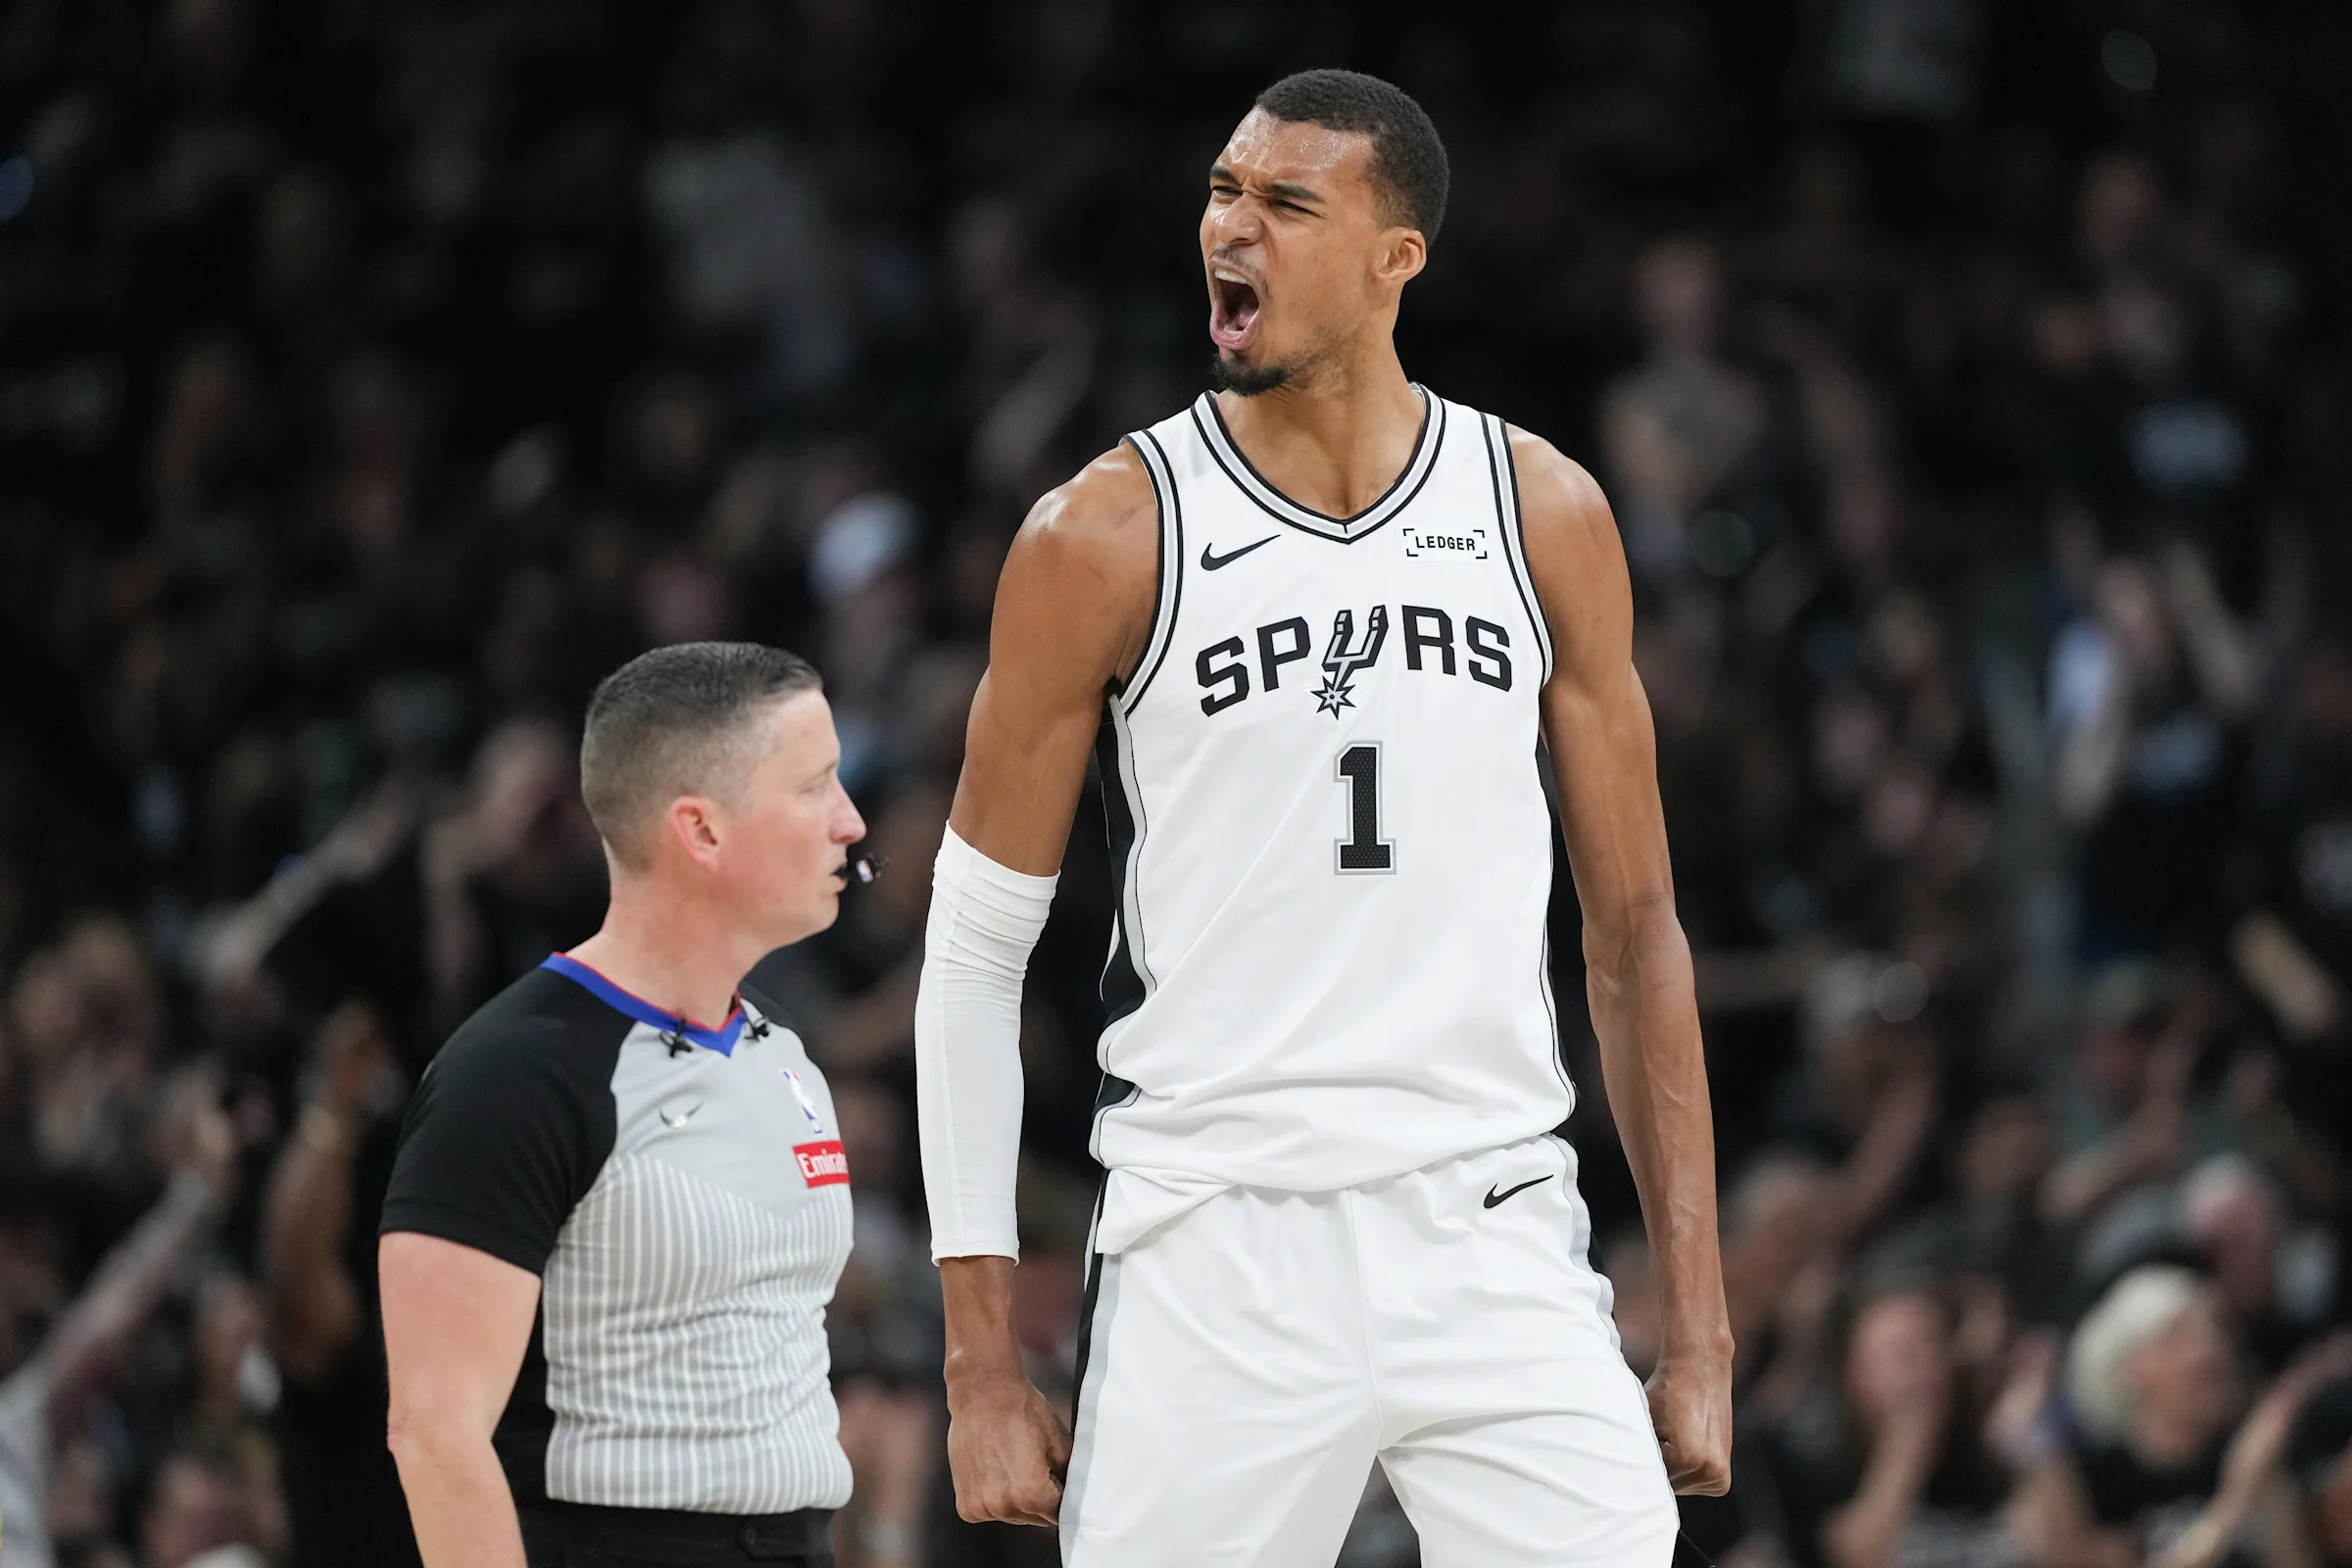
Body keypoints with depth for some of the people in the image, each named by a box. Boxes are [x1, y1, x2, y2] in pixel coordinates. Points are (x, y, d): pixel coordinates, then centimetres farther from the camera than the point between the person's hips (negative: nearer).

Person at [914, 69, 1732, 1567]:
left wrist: (1697, 1330, 6)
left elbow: (1636, 928, 11)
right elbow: (976, 948, 3)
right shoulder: (1110, 536, -1)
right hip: (1216, 1257, -2)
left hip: (1494, 1240, 2)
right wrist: (983, 1367, -2)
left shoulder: (1543, 515, 6)